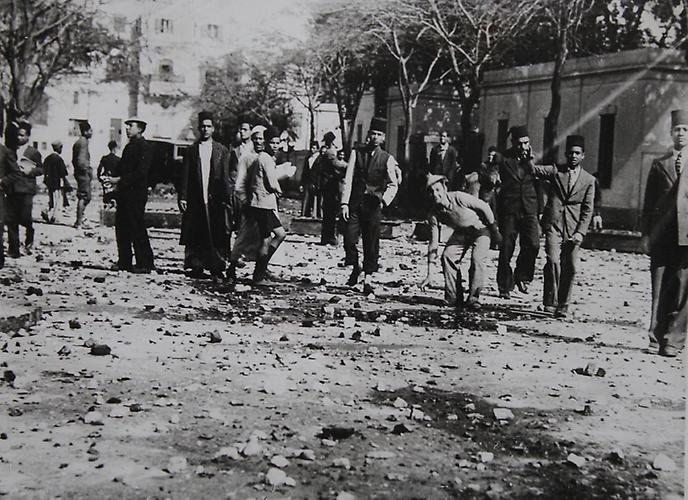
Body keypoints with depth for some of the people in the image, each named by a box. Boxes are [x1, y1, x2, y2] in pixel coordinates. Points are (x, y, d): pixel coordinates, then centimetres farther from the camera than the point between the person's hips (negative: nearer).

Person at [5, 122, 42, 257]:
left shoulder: (33, 152, 5)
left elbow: (41, 169, 6)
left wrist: (30, 171, -11)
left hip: (26, 190, -3)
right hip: (11, 189, 3)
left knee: (24, 218, -10)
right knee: (11, 221, 0)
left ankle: (29, 236, 24)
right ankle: (13, 250, 5)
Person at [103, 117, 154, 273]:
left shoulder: (145, 147, -9)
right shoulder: (129, 146, 19)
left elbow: (141, 172, -18)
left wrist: (119, 180, -18)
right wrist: (114, 182, 6)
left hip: (136, 194, -9)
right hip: (124, 193, 9)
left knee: (137, 228, -6)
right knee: (121, 228, 8)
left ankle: (144, 263, 1)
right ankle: (124, 261, 15)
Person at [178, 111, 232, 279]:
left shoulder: (222, 151, 8)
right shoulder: (191, 150, 10)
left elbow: (225, 177, 4)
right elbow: (185, 176, 6)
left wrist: (227, 197, -3)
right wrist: (182, 197, -2)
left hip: (216, 200, -1)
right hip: (196, 200, 1)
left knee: (217, 235, -2)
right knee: (195, 236, 1)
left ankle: (216, 267, 5)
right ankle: (196, 267, 9)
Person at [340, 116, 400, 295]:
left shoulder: (387, 159, 3)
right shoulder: (356, 153, 5)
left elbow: (393, 185, 0)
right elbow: (348, 179, 1)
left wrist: (384, 200, -18)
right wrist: (344, 203, -7)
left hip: (374, 205, -1)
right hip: (355, 203, 1)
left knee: (371, 243, 1)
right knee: (349, 239, -7)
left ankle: (368, 280, 11)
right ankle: (355, 267, 21)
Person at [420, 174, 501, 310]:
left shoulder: (459, 197, -32)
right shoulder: (434, 214, -17)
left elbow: (484, 207, -19)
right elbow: (433, 243, -14)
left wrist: (495, 231, -9)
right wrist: (430, 274, -17)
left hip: (480, 229, -4)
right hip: (461, 233, 4)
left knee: (477, 259, -24)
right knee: (447, 256, -16)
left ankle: (473, 298, -10)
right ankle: (454, 299, -6)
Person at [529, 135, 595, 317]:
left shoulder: (589, 180, 9)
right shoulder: (555, 171, 9)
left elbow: (587, 210, 6)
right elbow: (533, 170, 0)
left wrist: (580, 232, -3)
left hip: (573, 229, 2)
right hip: (554, 225, -1)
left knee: (570, 268, 0)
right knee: (553, 261, -17)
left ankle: (562, 306, 13)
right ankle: (550, 301, -8)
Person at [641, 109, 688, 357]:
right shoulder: (659, 164, 14)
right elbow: (649, 202, 12)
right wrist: (646, 233, 4)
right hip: (662, 234, 2)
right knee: (660, 288, 3)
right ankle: (660, 334, 10)